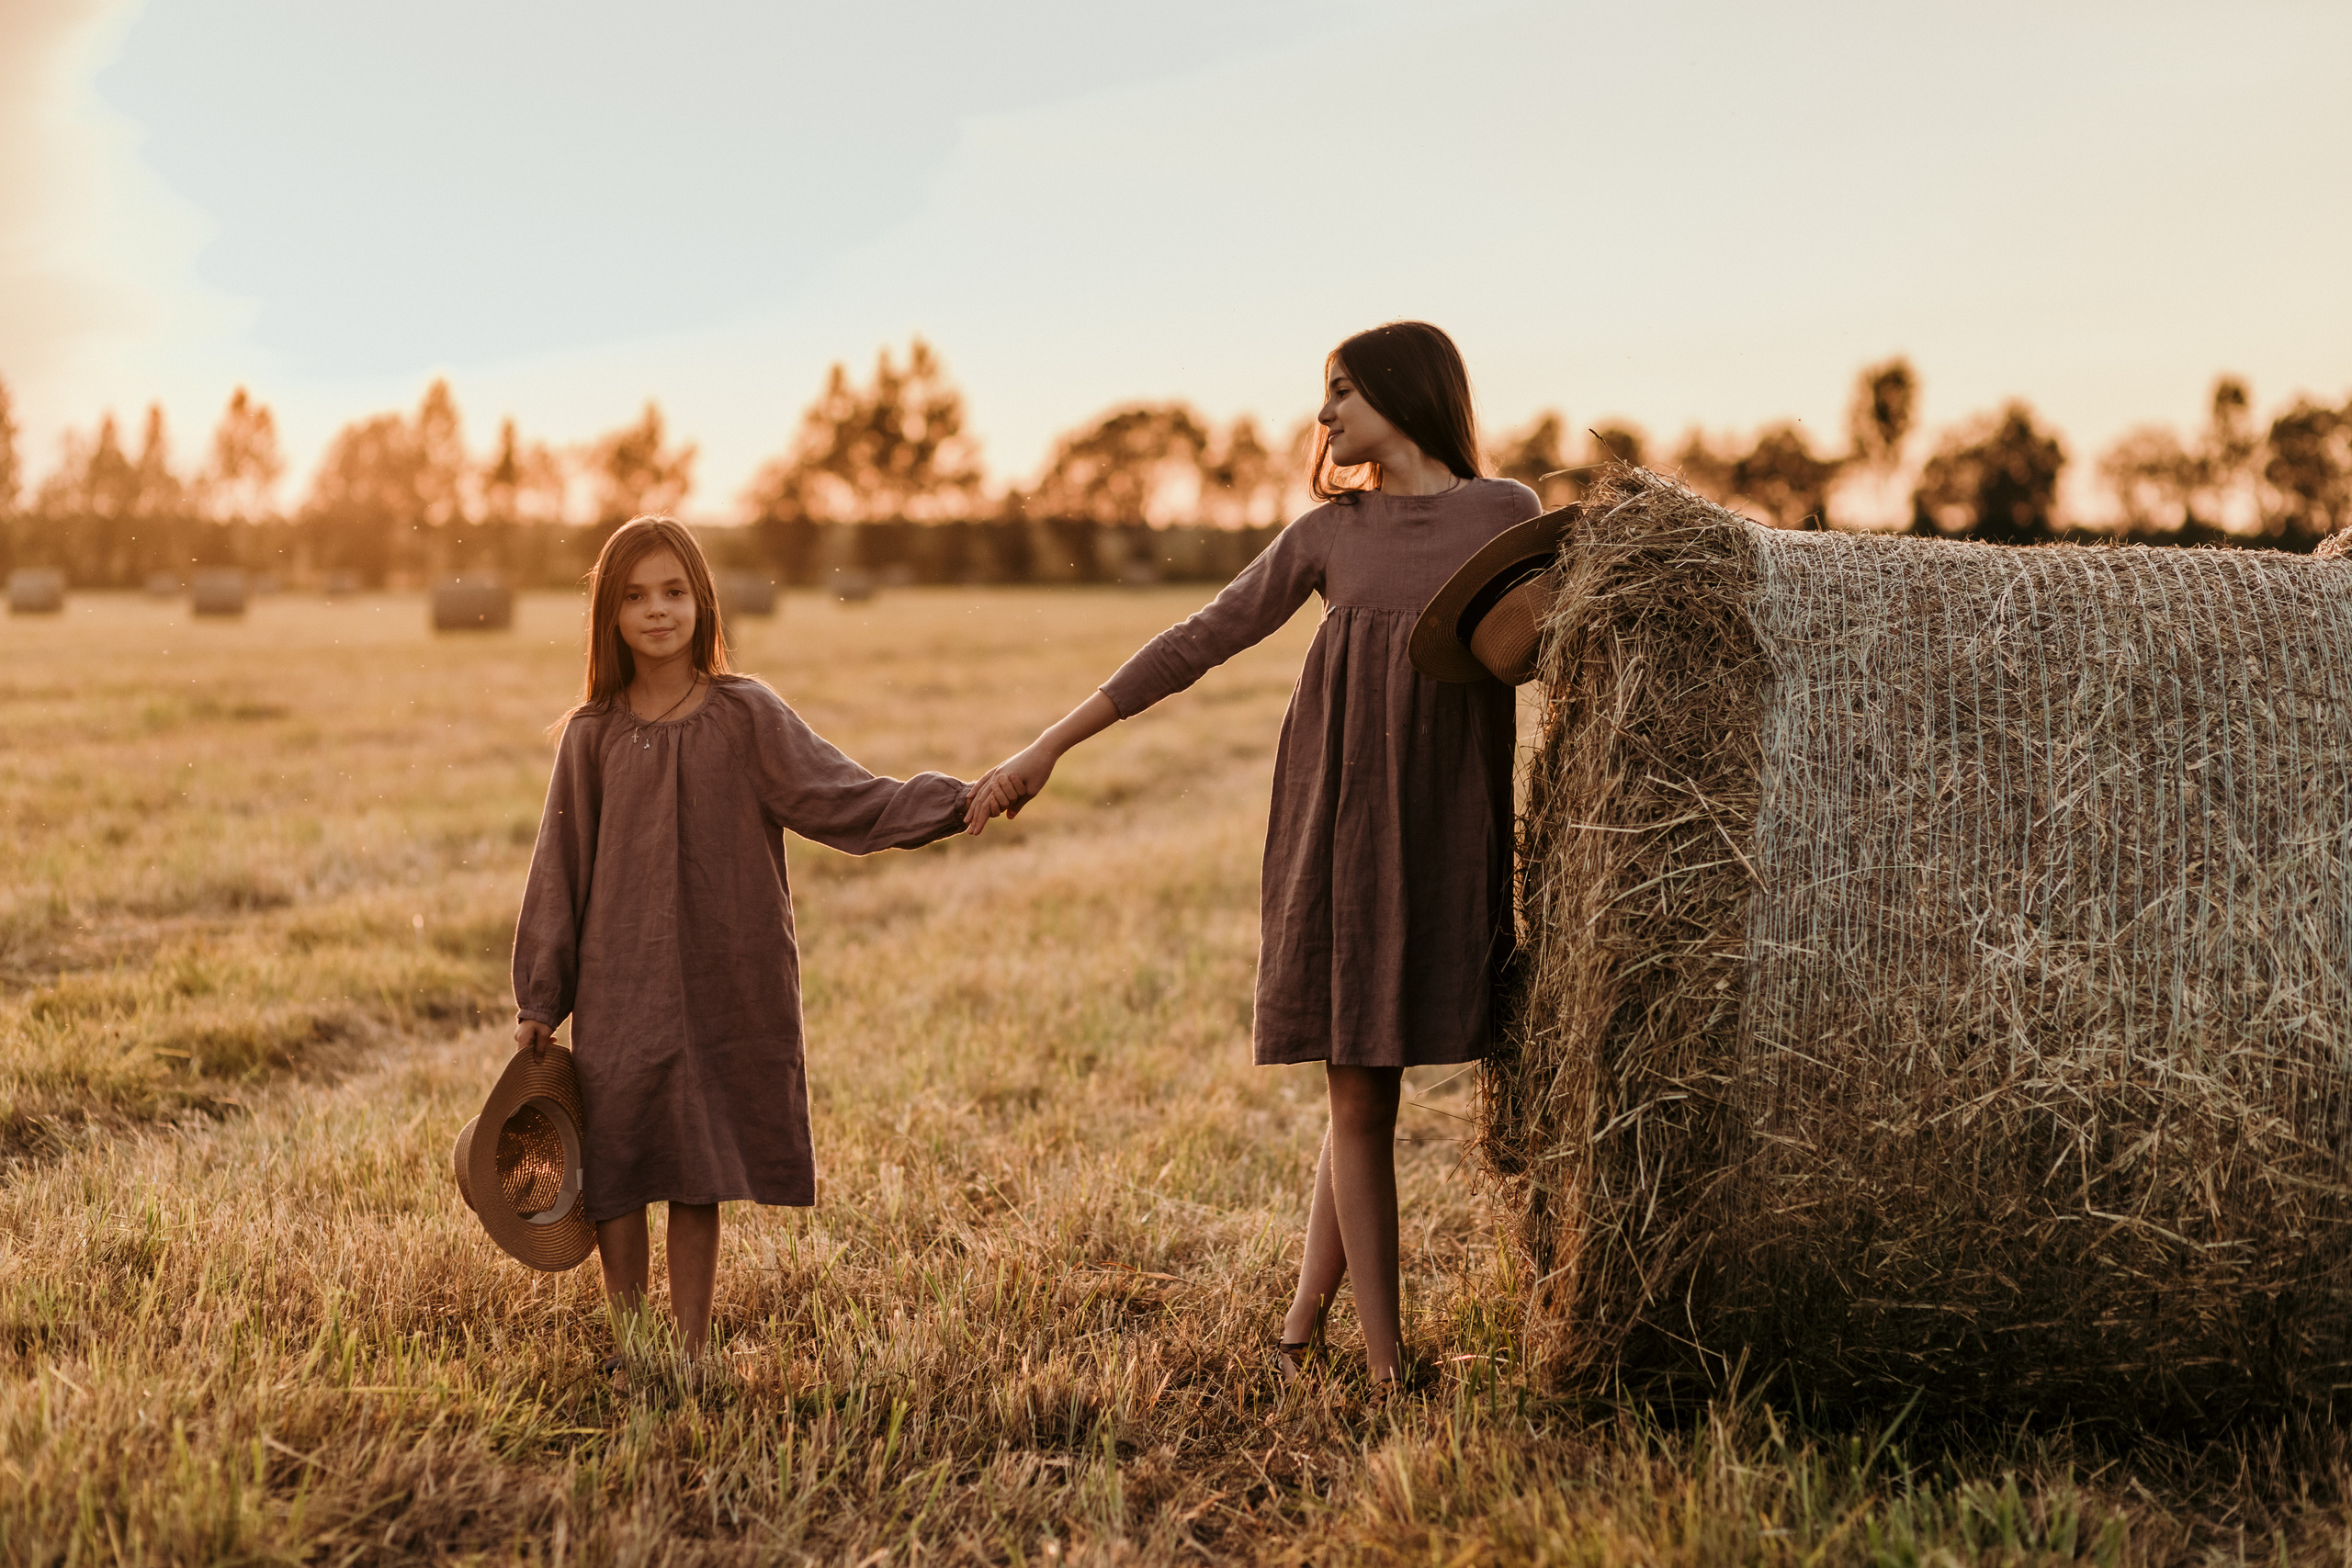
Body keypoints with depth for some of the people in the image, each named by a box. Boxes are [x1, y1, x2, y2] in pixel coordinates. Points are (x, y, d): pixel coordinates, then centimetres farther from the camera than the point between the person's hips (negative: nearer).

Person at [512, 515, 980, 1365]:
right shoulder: (592, 736, 2)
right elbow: (559, 872, 5)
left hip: (721, 989, -1)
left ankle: (690, 1352, 20)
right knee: (613, 1175, 3)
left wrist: (958, 799, -21)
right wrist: (538, 1001, 5)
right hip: (617, 986, 1)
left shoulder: (747, 716, -2)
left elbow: (848, 800, -7)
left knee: (698, 1180, 6)